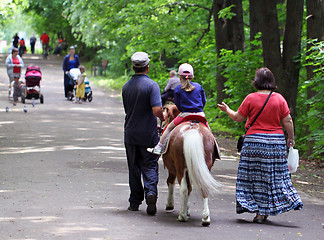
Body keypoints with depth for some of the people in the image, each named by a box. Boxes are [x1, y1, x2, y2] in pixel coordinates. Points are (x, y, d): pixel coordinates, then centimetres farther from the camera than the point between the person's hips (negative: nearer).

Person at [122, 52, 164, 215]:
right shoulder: (151, 85, -13)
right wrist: (163, 117, 0)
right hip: (148, 134, -4)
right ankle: (150, 192, -20)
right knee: (150, 166, 3)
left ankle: (135, 202, 16)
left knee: (134, 168, 12)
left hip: (130, 133, 4)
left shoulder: (126, 87, 5)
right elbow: (157, 110, -23)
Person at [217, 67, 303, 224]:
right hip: (276, 142, 2)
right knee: (274, 176, 9)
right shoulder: (279, 99, 0)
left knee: (254, 176, 5)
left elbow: (237, 118, 2)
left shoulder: (251, 98, -6)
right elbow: (288, 121, 0)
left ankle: (259, 212, 1)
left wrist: (227, 110, 21)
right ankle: (265, 211, 10)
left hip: (254, 141, -2)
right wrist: (291, 138, 14)